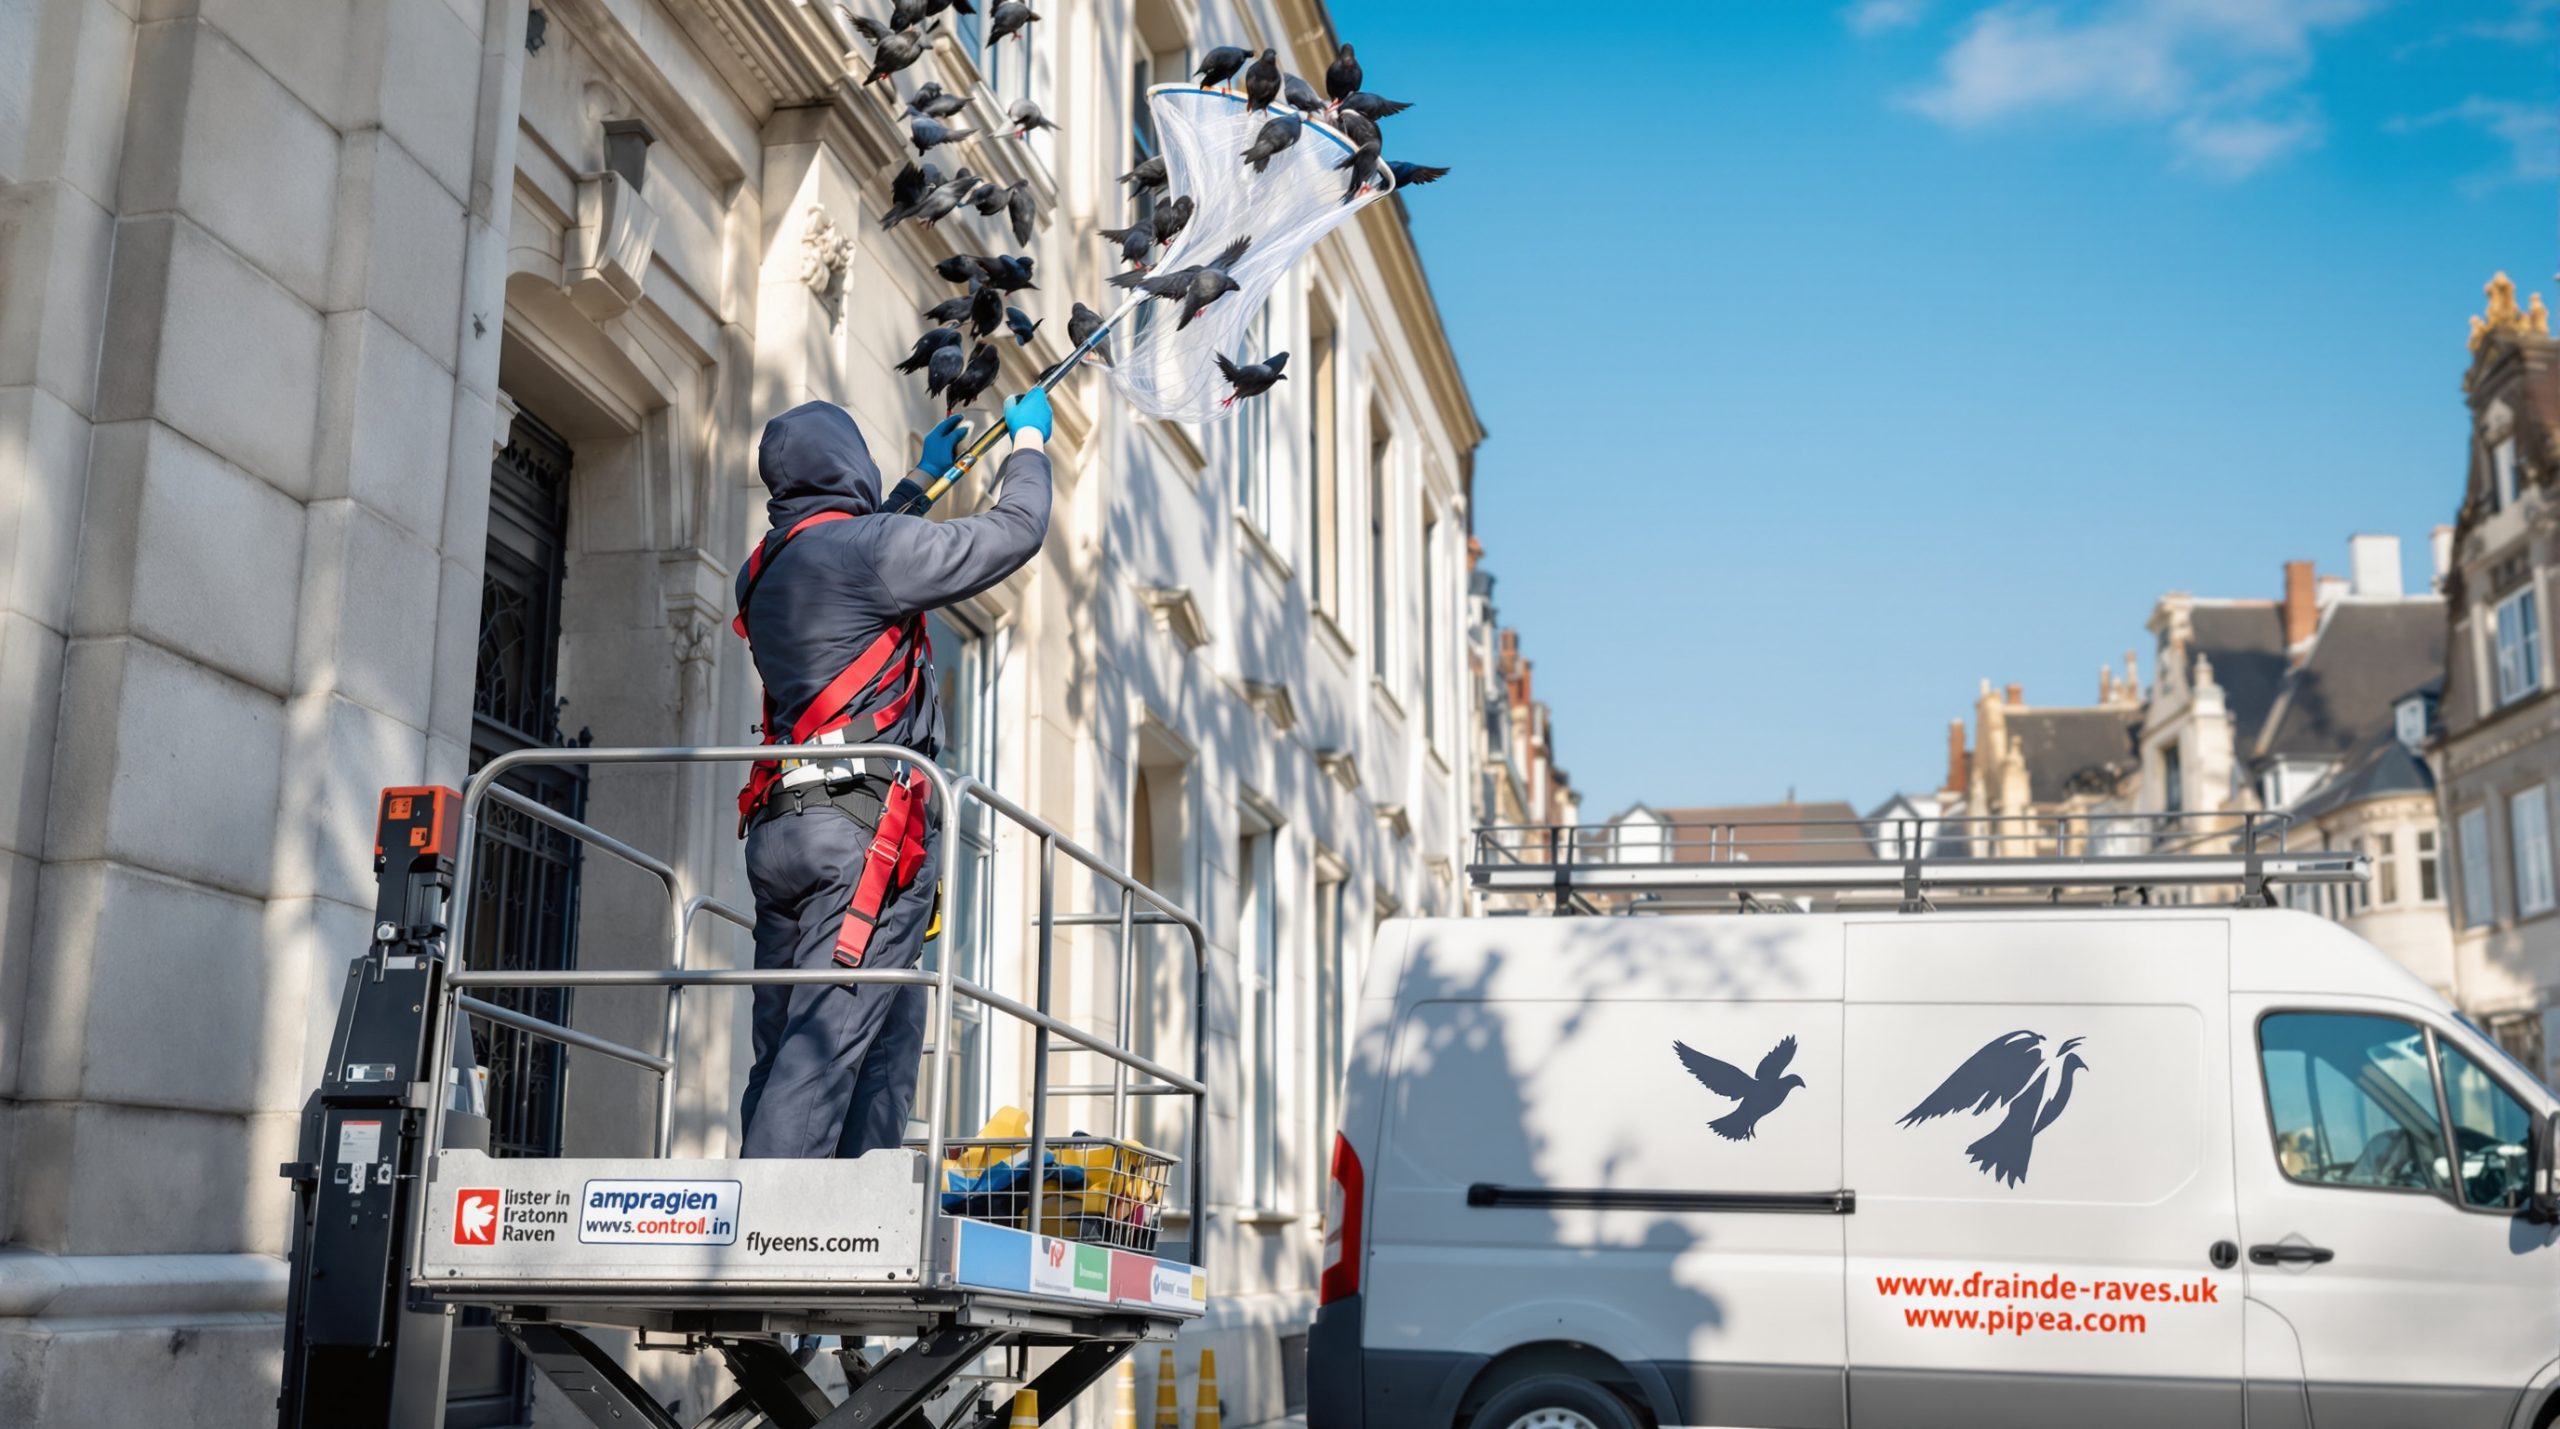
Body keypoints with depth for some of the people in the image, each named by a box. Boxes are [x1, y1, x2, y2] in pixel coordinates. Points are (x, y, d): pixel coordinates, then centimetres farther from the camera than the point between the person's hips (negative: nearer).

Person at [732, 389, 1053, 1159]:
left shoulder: (765, 571, 19)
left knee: (784, 1058, 7)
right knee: (826, 1051, -13)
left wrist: (923, 478, 47)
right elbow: (1014, 533, 1)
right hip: (864, 830, -8)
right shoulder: (869, 545, -6)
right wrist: (1029, 442, 19)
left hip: (782, 828, 9)